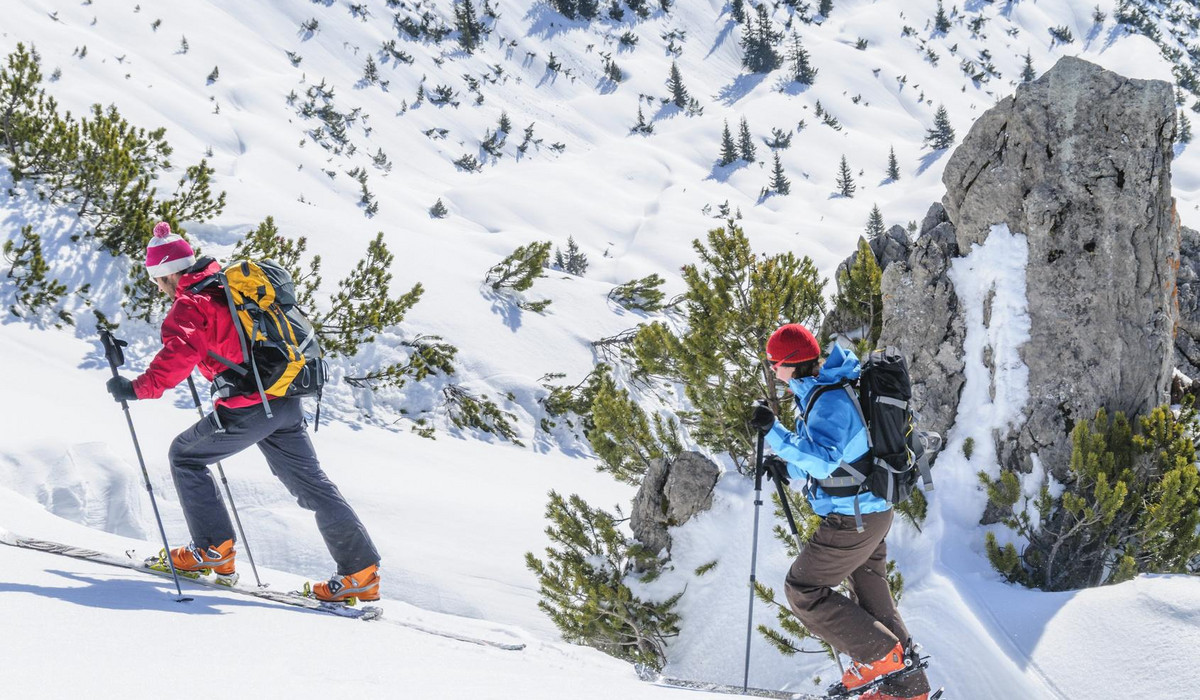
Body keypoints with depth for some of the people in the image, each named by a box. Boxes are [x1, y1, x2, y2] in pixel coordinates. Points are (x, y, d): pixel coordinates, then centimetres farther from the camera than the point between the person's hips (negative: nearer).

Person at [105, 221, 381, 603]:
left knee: (185, 456, 13)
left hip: (248, 407, -8)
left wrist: (138, 388, -17)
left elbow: (180, 354, -24)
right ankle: (361, 571, 7)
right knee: (312, 485, 11)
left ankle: (215, 549, 10)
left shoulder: (190, 304, -7)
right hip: (288, 404, 8)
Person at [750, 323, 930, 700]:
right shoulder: (831, 389, 10)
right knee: (871, 598, 18)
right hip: (873, 510, 10)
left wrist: (775, 432, -33)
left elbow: (823, 460, -33)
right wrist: (788, 469, 10)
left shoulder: (830, 400, -22)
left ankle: (879, 654, 0)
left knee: (802, 590, -1)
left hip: (851, 519, -10)